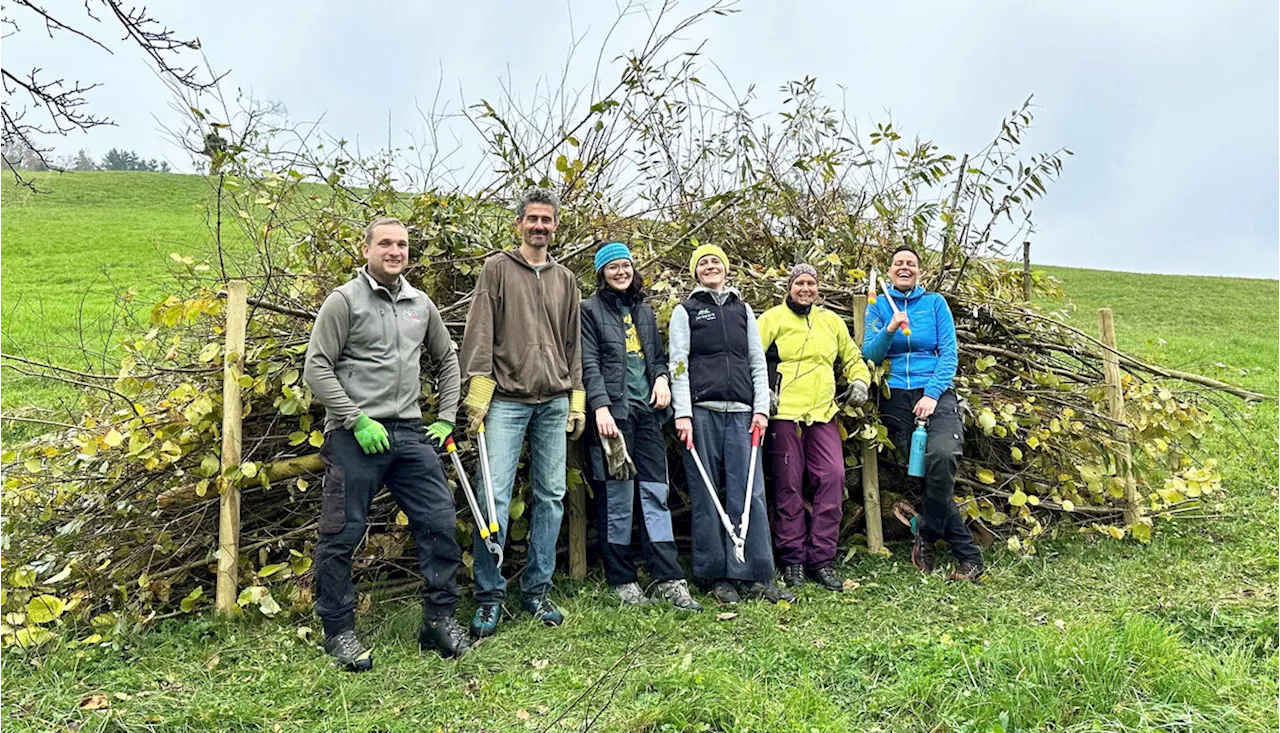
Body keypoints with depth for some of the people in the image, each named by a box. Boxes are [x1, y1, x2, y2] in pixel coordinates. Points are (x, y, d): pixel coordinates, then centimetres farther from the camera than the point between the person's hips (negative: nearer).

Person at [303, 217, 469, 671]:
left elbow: (447, 360, 24)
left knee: (440, 522, 2)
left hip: (410, 432, 5)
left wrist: (446, 419, 15)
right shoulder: (345, 300, -2)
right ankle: (339, 631, 18)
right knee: (342, 535, 1)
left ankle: (439, 620, 16)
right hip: (355, 435, -5)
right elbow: (316, 367, -7)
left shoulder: (420, 304, 13)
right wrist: (357, 419, -13)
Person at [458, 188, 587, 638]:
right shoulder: (498, 269, 6)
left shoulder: (565, 279, 18)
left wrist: (577, 399, 13)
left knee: (551, 496, 5)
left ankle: (536, 591, 15)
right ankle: (489, 596, 3)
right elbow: (480, 332, -1)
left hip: (554, 402, 4)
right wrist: (478, 390, -10)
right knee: (494, 495, -9)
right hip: (507, 400, -4)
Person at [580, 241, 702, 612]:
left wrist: (662, 378, 2)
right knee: (617, 497, -1)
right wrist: (601, 407, -16)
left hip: (647, 412, 5)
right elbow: (589, 363, -6)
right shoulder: (590, 310, 3)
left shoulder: (644, 311, 21)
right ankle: (621, 579, 10)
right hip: (613, 412, -5)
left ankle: (668, 579, 2)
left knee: (656, 492, 1)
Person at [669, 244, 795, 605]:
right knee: (706, 495, -1)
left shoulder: (743, 310, 19)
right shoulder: (685, 311, 10)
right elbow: (678, 365, 2)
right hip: (702, 411, -2)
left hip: (741, 412, 2)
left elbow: (758, 361, 16)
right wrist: (683, 414, -9)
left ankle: (756, 575, 1)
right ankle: (717, 575, 8)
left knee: (750, 492, -5)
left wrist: (761, 409, 4)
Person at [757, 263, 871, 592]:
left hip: (823, 413, 4)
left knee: (832, 478, -7)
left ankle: (821, 559, 4)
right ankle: (792, 559, 11)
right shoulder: (773, 318, 5)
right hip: (784, 413, -4)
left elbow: (853, 358, 29)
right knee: (789, 485, 0)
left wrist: (859, 380, 11)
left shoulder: (831, 321, 19)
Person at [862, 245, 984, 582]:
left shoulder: (935, 303, 10)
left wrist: (931, 394, -10)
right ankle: (969, 556, 3)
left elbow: (949, 353, 2)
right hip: (896, 399, 1)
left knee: (942, 457, -28)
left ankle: (927, 535, -5)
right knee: (928, 474, -7)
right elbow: (869, 355, 2)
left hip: (935, 394, -1)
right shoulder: (878, 307, 12)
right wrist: (890, 330, -15)